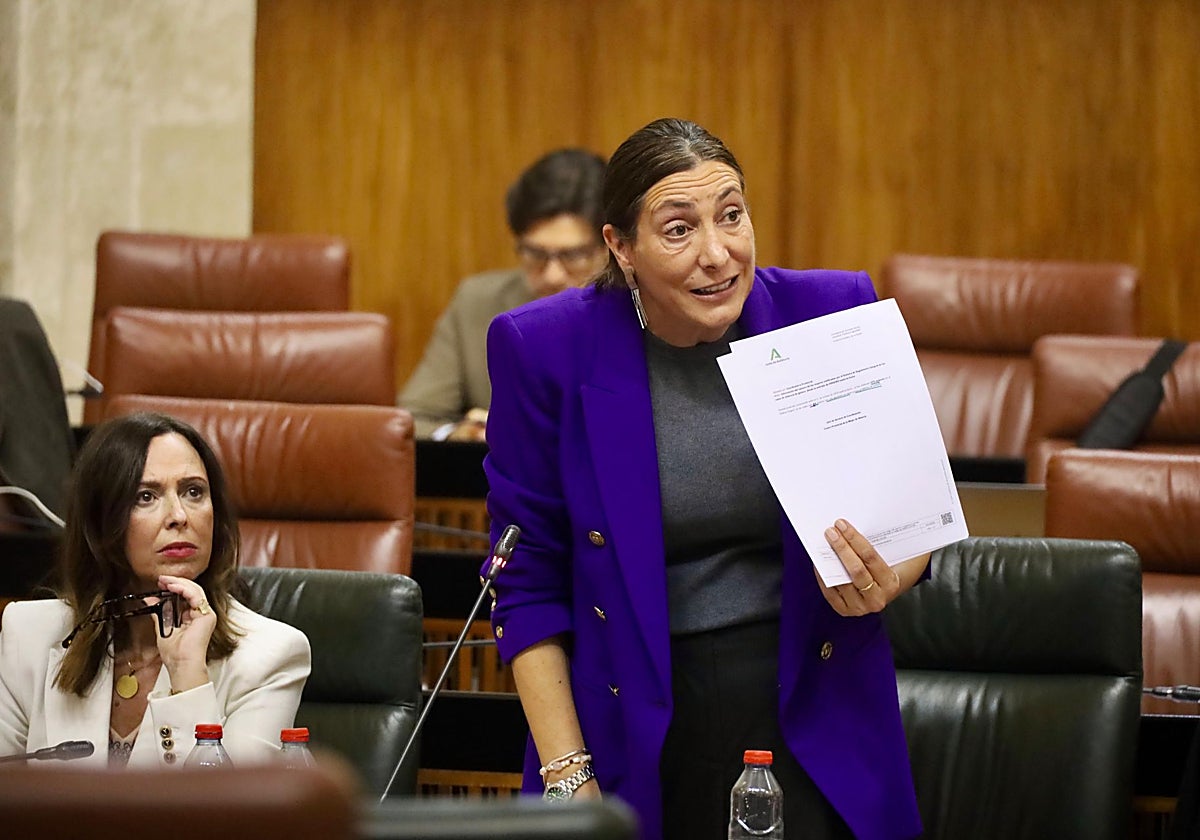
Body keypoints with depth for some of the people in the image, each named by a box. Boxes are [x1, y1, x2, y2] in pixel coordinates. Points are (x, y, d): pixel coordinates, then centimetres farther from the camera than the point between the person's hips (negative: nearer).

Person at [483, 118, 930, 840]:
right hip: (637, 735, -1)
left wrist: (887, 579, -17)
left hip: (811, 713, 1)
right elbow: (528, 581, -2)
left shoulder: (831, 314, -4)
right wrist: (567, 775, -8)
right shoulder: (545, 349, -7)